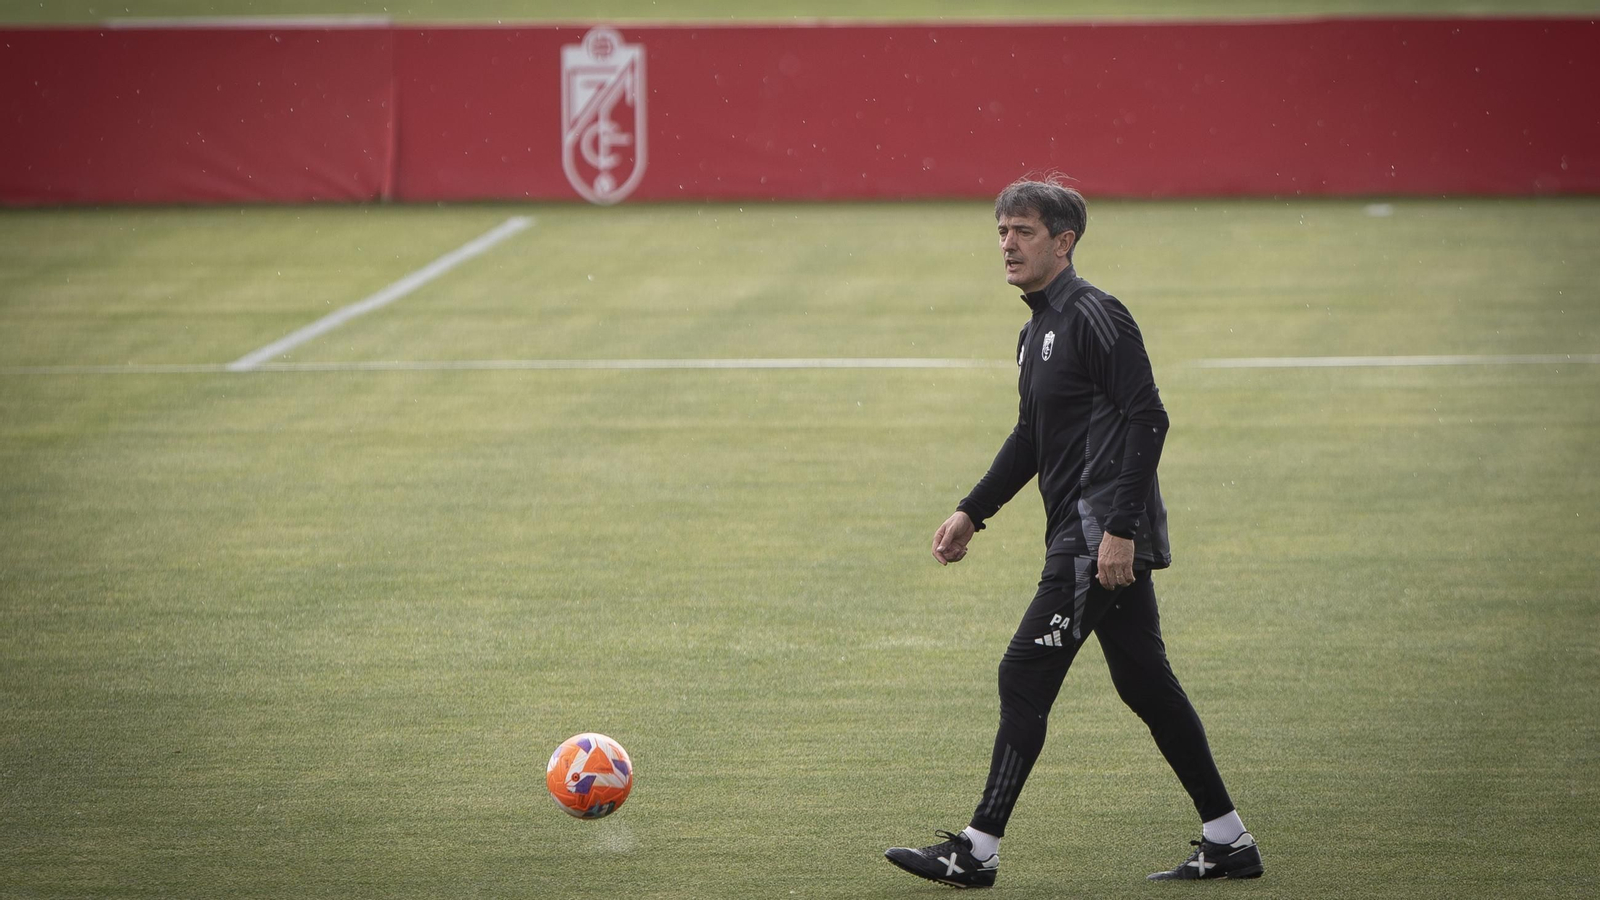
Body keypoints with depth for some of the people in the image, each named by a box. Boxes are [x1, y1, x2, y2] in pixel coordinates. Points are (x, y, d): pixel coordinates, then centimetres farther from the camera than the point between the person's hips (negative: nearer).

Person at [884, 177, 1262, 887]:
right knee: (1145, 685, 11)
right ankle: (1228, 842, 16)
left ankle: (978, 849, -9)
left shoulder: (1096, 317, -12)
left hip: (1100, 536, -10)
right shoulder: (1037, 332, 18)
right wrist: (973, 512, 26)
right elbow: (1031, 438, 29)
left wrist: (1120, 527, -24)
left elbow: (1148, 420, -19)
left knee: (1025, 676, -10)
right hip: (1084, 535, 10)